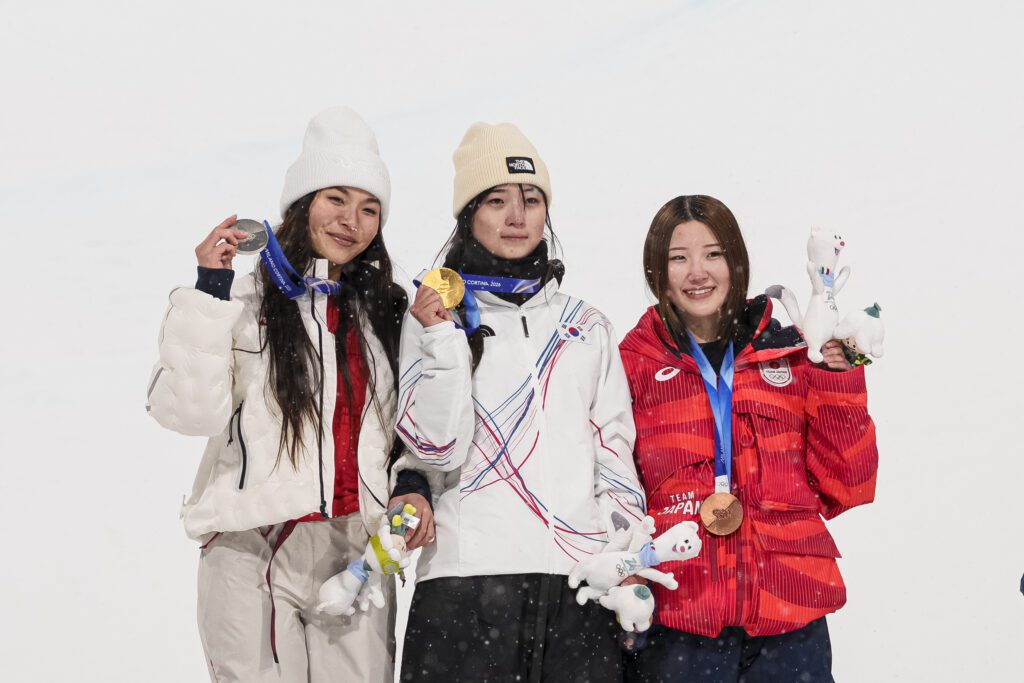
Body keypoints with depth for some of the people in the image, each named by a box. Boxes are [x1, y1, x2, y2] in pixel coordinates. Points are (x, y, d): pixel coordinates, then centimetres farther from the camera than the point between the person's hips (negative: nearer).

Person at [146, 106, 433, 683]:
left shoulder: (387, 311, 13)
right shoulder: (246, 295, -1)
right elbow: (188, 411, -13)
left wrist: (412, 482, 3)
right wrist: (210, 293, -16)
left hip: (358, 550, 4)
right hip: (254, 554, -4)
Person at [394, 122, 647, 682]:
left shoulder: (586, 326, 15)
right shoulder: (437, 313, 6)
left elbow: (615, 447, 13)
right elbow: (439, 448, -4)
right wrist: (444, 341, -13)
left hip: (581, 576, 3)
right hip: (467, 573, -3)